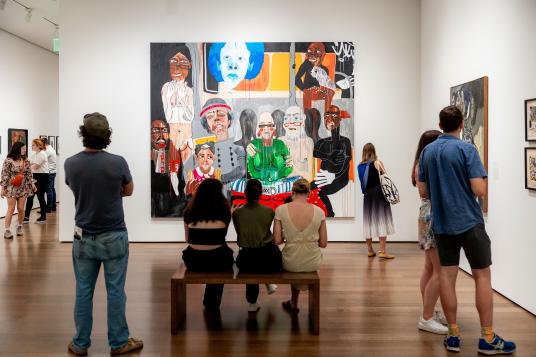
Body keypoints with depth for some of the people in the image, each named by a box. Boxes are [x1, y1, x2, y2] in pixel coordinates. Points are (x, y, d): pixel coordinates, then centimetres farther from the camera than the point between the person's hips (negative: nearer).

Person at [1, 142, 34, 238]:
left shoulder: (26, 161, 6)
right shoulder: (8, 161, -9)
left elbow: (29, 174, 13)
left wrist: (32, 184, 3)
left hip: (23, 188, 4)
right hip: (11, 188, -4)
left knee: (21, 209, 5)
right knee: (11, 209, -3)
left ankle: (20, 227, 21)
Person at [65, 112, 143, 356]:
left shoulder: (71, 164, -6)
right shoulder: (117, 162, -14)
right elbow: (128, 191, 3)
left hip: (84, 238, 3)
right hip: (114, 237, -3)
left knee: (83, 292, 11)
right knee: (115, 292, 6)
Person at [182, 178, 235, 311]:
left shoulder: (190, 211, 5)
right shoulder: (223, 210, 0)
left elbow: (187, 239, 13)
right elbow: (222, 235, 9)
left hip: (193, 261, 2)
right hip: (218, 260, -2)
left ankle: (209, 303, 49)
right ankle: (212, 304, 45)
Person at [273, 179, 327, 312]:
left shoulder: (281, 210, -12)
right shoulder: (319, 211, -9)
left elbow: (277, 241, -10)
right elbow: (323, 243, -4)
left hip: (290, 263, 0)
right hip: (313, 263, 1)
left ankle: (294, 303, 54)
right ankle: (293, 303, 55)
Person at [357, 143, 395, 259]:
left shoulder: (360, 166, 5)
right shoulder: (377, 163, -6)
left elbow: (362, 182, 6)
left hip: (367, 195, 4)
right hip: (379, 194, -4)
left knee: (368, 221, 10)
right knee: (381, 220, -3)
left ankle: (370, 250, 16)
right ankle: (382, 251, -6)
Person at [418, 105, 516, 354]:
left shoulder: (427, 152, 5)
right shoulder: (467, 149, -11)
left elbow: (423, 191, 7)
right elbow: (479, 189, -17)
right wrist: (473, 183, 5)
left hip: (441, 224, 5)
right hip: (469, 222, -5)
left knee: (447, 276, 7)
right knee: (482, 276, 4)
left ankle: (453, 335, 12)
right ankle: (488, 339, 8)